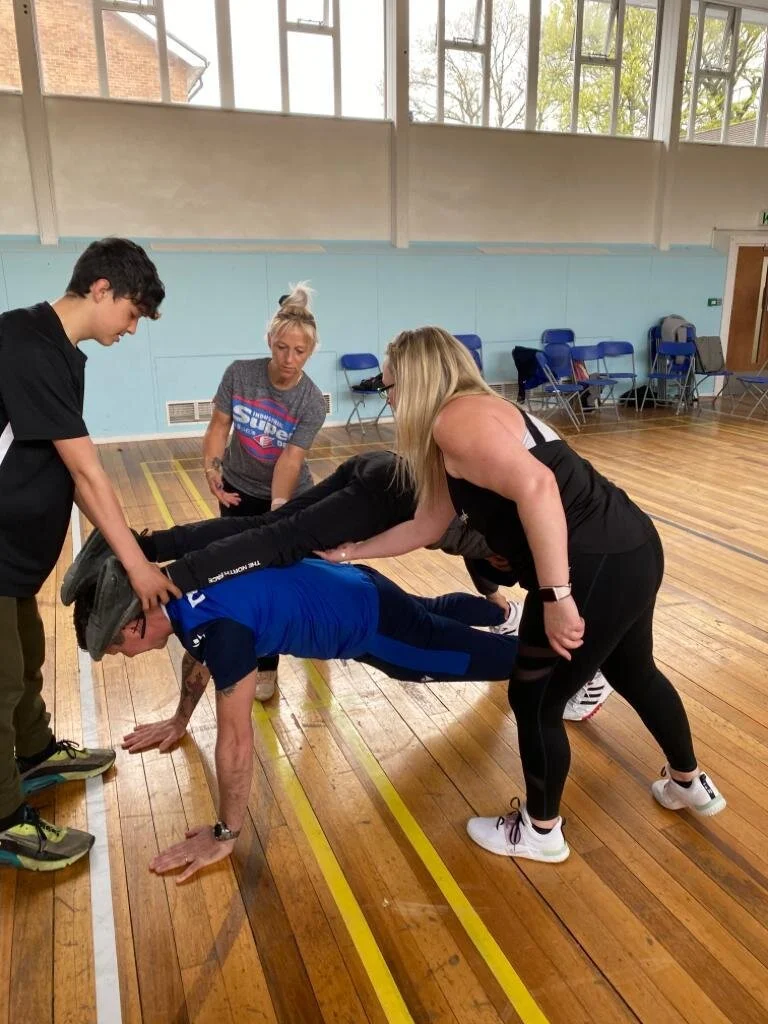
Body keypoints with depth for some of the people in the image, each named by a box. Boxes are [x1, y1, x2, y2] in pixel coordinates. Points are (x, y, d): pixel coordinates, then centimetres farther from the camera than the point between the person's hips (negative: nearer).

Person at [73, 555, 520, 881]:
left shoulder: (218, 627, -38)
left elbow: (236, 741, -34)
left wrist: (225, 835, -22)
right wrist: (179, 722, 23)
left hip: (371, 625, -9)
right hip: (354, 591, 9)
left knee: (470, 657, 12)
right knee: (432, 614, 36)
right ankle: (501, 612, 64)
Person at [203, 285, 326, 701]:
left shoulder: (312, 402, -21)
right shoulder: (239, 374, -17)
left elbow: (290, 459, -27)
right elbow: (219, 426, -10)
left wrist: (277, 513, -38)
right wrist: (211, 468, -28)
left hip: (289, 497, -2)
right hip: (238, 491, 2)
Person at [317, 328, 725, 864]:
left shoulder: (455, 418, -13)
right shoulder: (474, 415, 18)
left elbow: (536, 485, -29)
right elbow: (426, 525, 22)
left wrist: (556, 594, -28)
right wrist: (349, 551, 28)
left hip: (596, 568, -10)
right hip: (629, 550, 10)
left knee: (535, 700, 11)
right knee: (634, 674, 32)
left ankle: (540, 832, 34)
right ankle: (690, 783, 56)